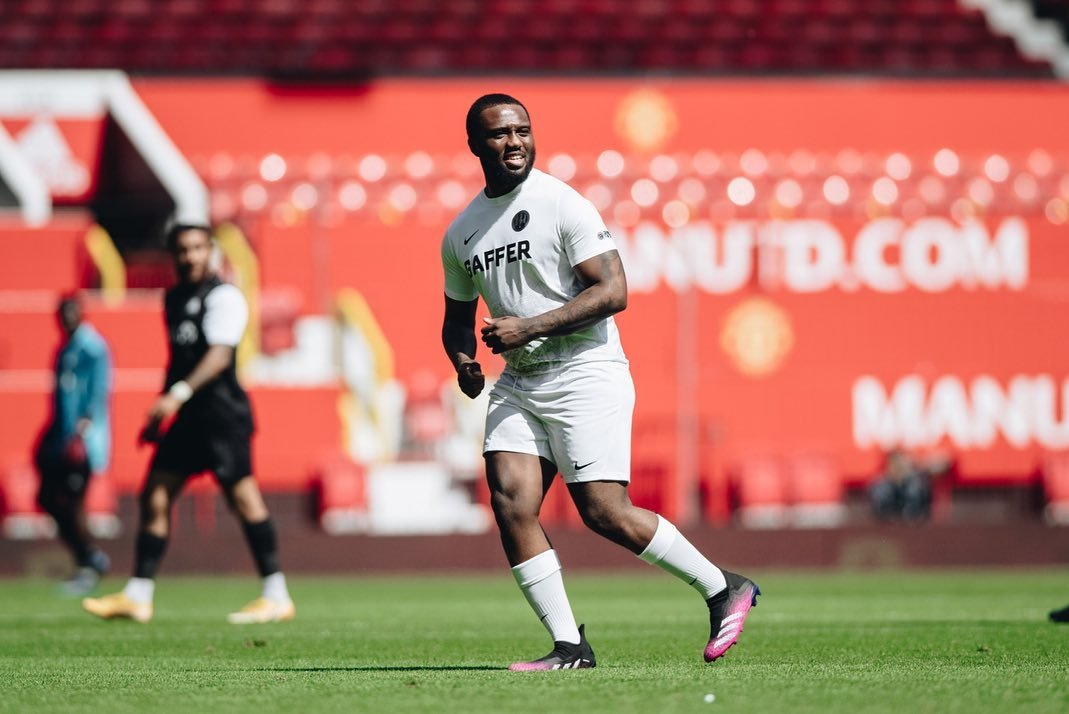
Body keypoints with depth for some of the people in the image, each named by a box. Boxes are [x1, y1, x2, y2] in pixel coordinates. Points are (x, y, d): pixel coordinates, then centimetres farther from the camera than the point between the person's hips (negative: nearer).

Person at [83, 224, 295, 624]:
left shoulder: (223, 296, -8)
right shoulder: (174, 298, 18)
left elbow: (219, 355, -20)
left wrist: (179, 394, -31)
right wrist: (160, 412, 25)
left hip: (222, 411, -9)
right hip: (187, 417, 9)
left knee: (241, 494, -10)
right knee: (155, 494, 4)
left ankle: (276, 597, -6)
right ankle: (137, 597, 8)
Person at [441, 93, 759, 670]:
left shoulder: (563, 205, -8)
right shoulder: (461, 233, 11)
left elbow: (612, 292, -14)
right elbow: (458, 314, 24)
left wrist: (528, 327, -20)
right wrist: (462, 360, 1)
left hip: (585, 373, -6)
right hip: (517, 383, 6)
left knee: (605, 513, -10)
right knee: (510, 503, -11)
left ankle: (722, 589, 9)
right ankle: (569, 646, -5)